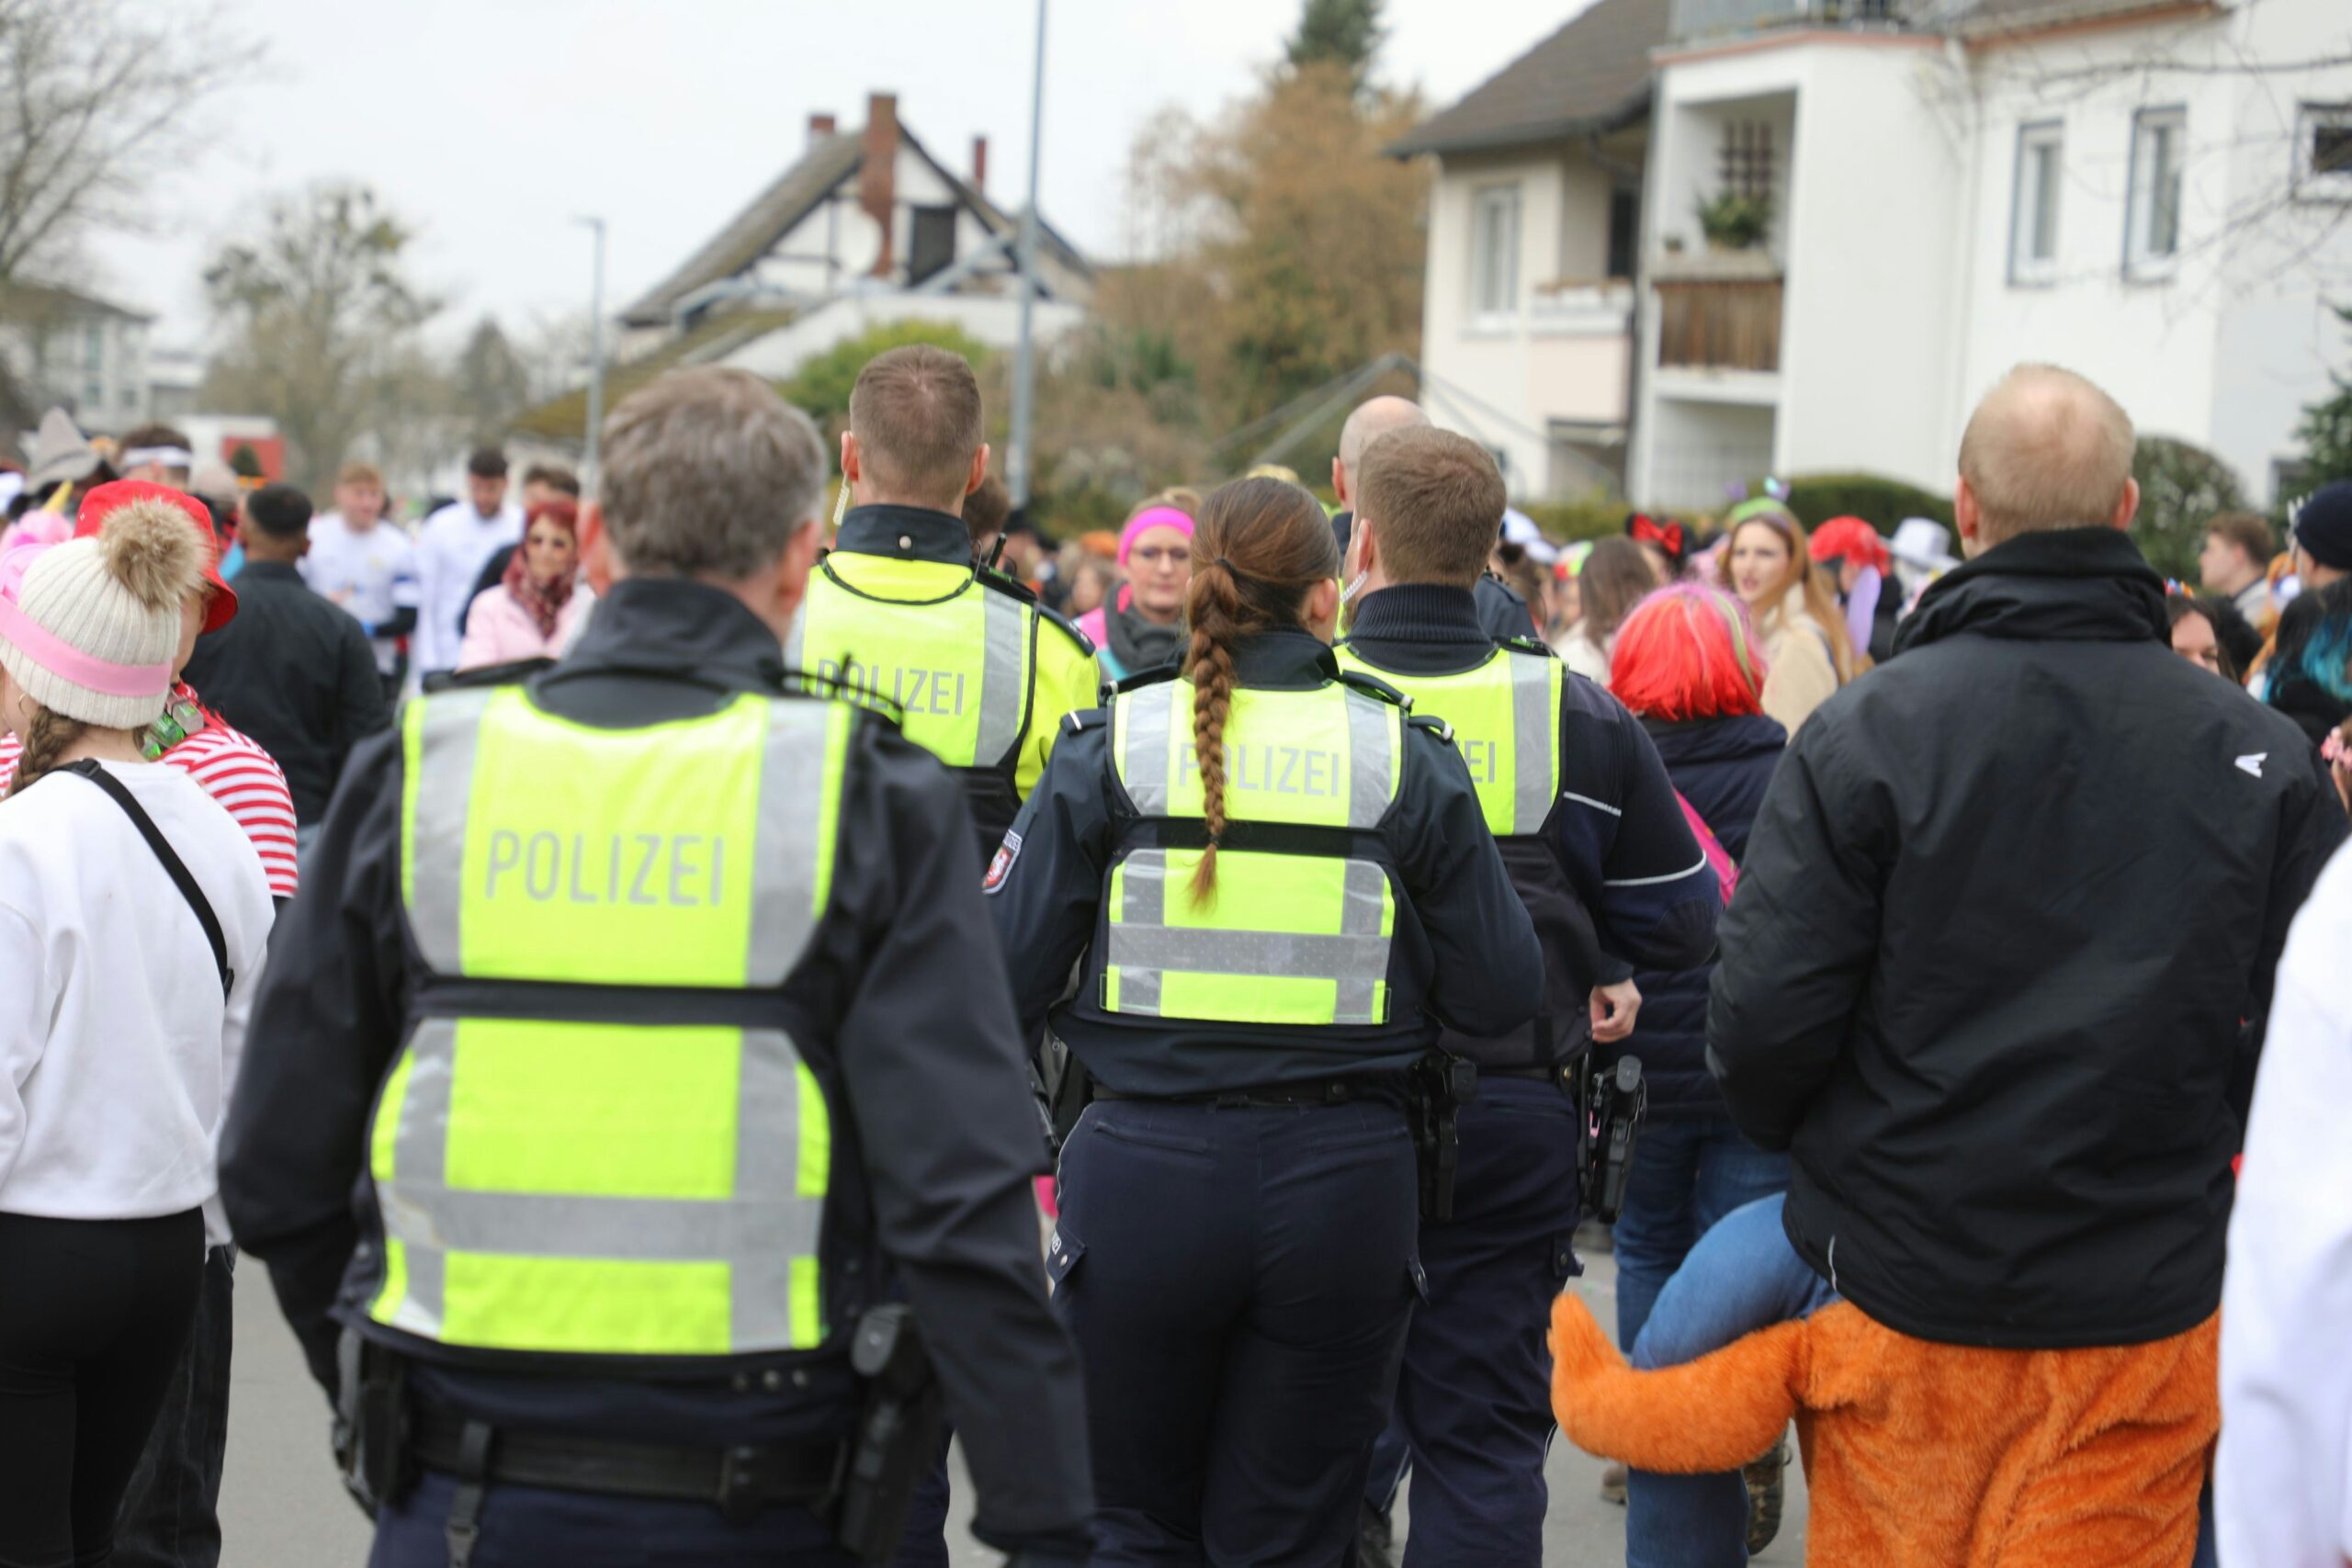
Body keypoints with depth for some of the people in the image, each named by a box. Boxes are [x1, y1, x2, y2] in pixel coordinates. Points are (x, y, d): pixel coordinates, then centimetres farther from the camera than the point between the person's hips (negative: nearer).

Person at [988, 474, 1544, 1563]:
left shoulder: (1109, 745, -2)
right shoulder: (1410, 758, -1)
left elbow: (1006, 979, -3)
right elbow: (1502, 996, 1)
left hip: (1142, 1176, 0)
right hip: (1340, 1181, 0)